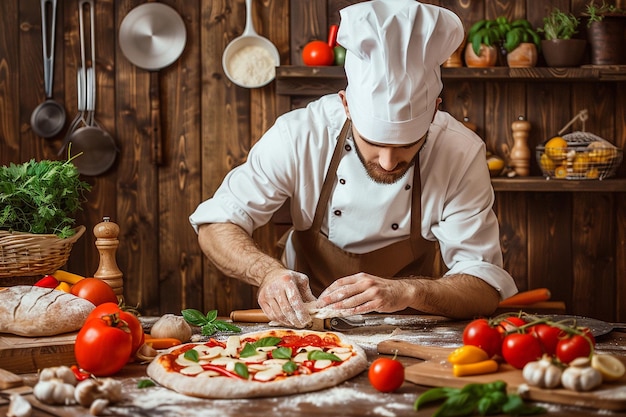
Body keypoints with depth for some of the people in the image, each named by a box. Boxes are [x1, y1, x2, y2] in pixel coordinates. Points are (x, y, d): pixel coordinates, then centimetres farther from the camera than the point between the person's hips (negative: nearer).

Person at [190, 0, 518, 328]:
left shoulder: (461, 153, -18)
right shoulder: (299, 135, -18)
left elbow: (485, 288, -17)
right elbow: (217, 224, -10)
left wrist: (408, 292, -36)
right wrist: (269, 272, -30)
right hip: (305, 323, 0)